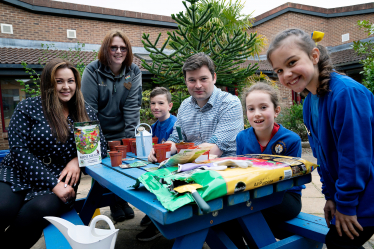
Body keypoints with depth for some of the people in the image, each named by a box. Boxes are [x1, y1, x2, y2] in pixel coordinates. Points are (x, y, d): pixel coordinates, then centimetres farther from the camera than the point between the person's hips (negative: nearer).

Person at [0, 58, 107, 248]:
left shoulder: (86, 114, 6)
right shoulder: (28, 108, 0)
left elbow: (101, 147, 6)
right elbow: (19, 149, -8)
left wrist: (78, 159, -16)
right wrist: (53, 183, -17)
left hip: (61, 181, 1)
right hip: (18, 175, -1)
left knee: (38, 209, -30)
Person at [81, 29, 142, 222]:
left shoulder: (133, 72, -5)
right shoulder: (93, 71, -11)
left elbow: (132, 106, -10)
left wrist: (130, 137, -16)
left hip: (122, 134, 2)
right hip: (100, 134, -1)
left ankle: (121, 201, 30)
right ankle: (115, 204, 26)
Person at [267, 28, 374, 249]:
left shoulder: (346, 93, -25)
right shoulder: (309, 103, 2)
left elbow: (356, 156, -25)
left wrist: (346, 204, -16)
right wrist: (331, 196, 7)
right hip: (345, 194, 8)